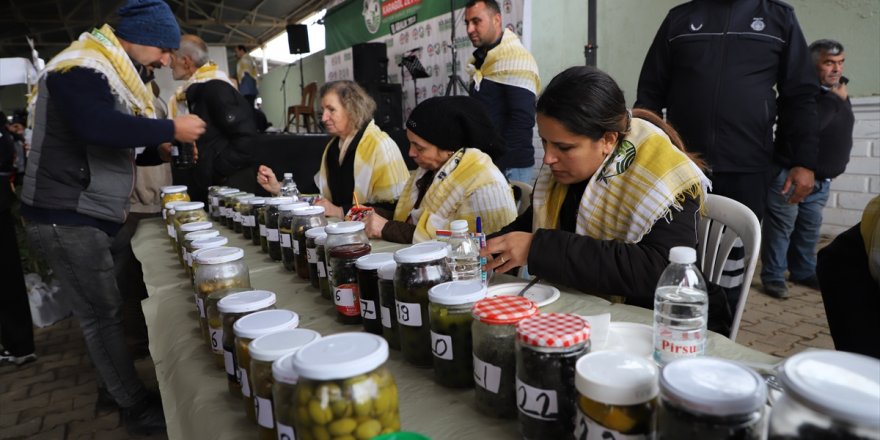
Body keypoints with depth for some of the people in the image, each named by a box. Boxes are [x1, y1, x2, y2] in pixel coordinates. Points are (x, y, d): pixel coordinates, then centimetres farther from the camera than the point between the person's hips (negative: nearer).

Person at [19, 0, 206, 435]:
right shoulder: (80, 69, -15)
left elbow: (117, 147, 22)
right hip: (66, 218, -10)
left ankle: (113, 387, 29)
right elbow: (99, 127, -35)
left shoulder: (109, 77, 17)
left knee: (100, 311, 16)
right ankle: (136, 409, 4)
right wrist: (171, 128, -27)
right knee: (102, 314, -5)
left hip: (86, 217, 10)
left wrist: (162, 151, 4)